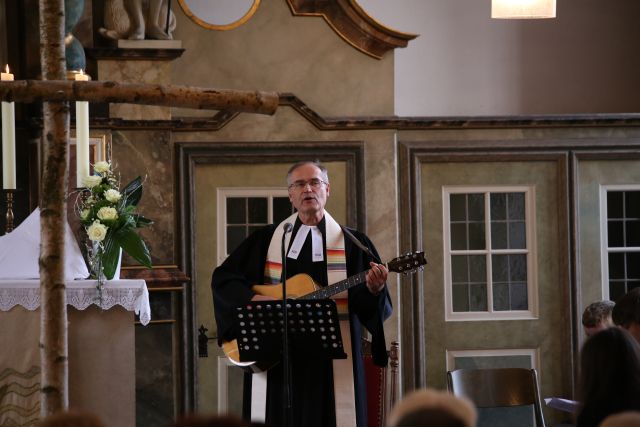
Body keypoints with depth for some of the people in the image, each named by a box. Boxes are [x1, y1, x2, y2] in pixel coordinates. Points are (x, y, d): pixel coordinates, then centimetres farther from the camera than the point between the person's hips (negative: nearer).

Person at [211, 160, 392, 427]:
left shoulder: (352, 244, 6)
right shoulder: (266, 240, 9)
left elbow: (374, 308, 1)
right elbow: (222, 277, 7)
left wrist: (373, 289, -23)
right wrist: (253, 299, -11)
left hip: (331, 365, -1)